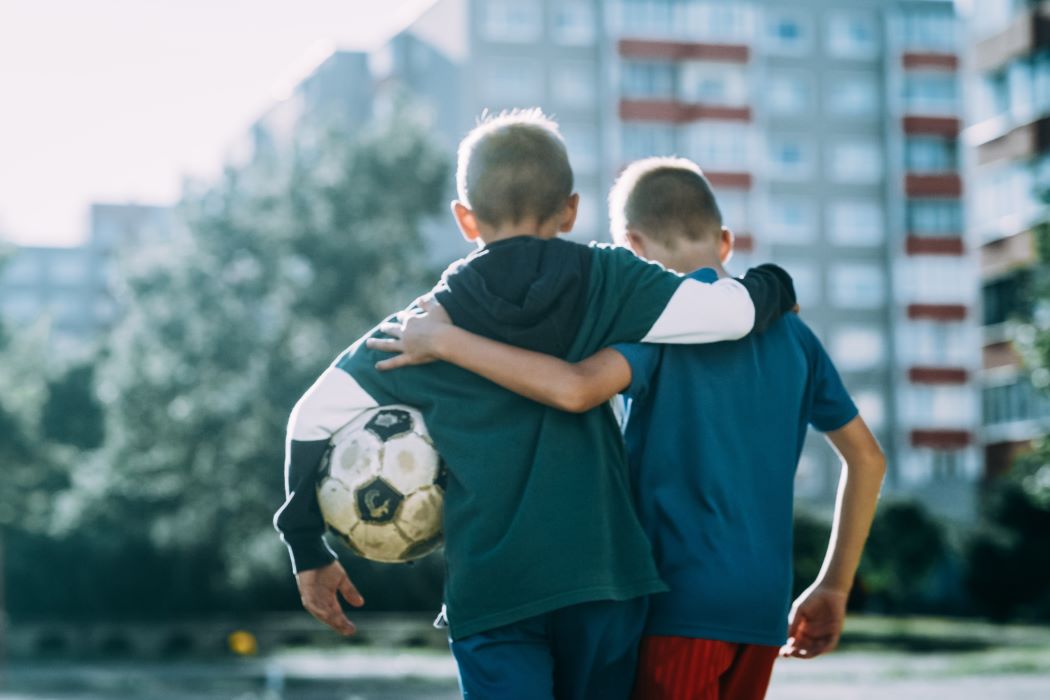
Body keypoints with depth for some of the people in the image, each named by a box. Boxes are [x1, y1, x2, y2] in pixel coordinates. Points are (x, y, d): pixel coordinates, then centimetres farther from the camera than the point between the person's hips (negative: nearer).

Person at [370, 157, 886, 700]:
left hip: (685, 598, -7)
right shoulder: (791, 333, 13)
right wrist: (834, 588, 19)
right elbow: (866, 457, 14)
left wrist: (445, 340, -17)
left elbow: (575, 389, -25)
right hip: (763, 608, 7)